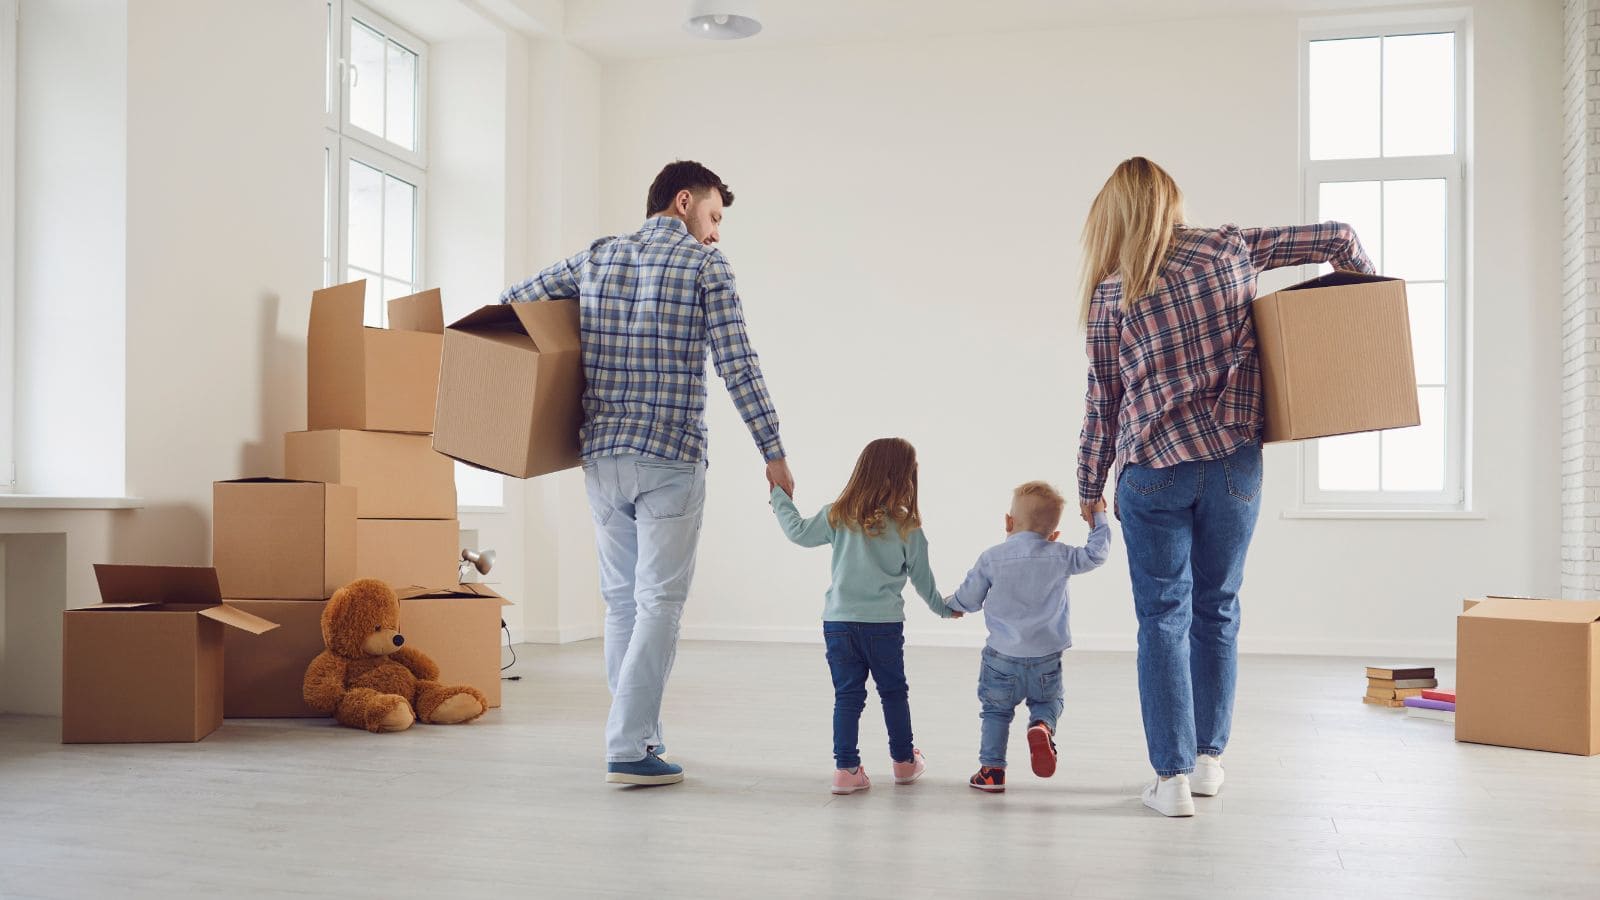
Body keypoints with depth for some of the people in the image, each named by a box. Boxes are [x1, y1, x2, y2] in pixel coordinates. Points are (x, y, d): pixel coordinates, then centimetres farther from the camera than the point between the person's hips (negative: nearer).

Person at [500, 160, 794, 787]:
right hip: (671, 459, -5)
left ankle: (638, 733, 22)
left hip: (602, 455, 5)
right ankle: (629, 750, -4)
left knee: (621, 599, 14)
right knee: (659, 602, -1)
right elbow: (737, 365, -8)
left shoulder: (597, 257, 12)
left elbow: (512, 302, 16)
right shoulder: (704, 263, -2)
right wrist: (773, 452, -6)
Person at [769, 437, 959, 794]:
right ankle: (904, 761, 28)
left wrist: (780, 497, 25)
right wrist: (944, 607, 24)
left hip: (838, 620, 1)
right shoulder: (907, 528, -4)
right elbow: (921, 577, 6)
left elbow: (799, 532, 9)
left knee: (847, 695, 7)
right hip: (884, 623, -1)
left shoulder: (839, 516, -2)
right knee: (894, 692, 16)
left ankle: (846, 768, 3)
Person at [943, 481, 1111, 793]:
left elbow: (969, 599, 2)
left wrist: (949, 604, 24)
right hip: (1046, 659, 1)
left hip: (1002, 657, -1)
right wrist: (1098, 518, 14)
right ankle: (1042, 727, -11)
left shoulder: (992, 557, -6)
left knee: (996, 710, 14)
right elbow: (1096, 554, 2)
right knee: (1048, 702, 21)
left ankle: (992, 770, 12)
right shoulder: (1060, 557, -6)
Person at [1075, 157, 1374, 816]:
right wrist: (1362, 280, 29)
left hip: (1155, 470, -2)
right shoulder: (1228, 248, 3)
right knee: (1217, 610, 14)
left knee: (1163, 618, 4)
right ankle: (1208, 759, 24)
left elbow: (1102, 404, 4)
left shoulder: (1110, 295, -1)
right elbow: (1336, 238, 7)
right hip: (1234, 462, 2)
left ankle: (1172, 776, 3)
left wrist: (1089, 489, 14)